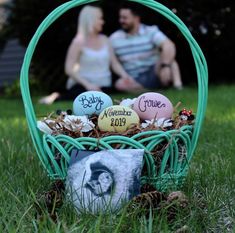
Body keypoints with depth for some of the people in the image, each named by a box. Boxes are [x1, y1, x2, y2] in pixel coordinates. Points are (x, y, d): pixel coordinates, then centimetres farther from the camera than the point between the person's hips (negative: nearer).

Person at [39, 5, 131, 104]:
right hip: (82, 85, -5)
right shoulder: (79, 42, -3)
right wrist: (87, 84, -19)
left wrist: (125, 76, -8)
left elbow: (114, 63, 12)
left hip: (103, 86, 5)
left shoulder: (105, 40, 13)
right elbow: (69, 69, -8)